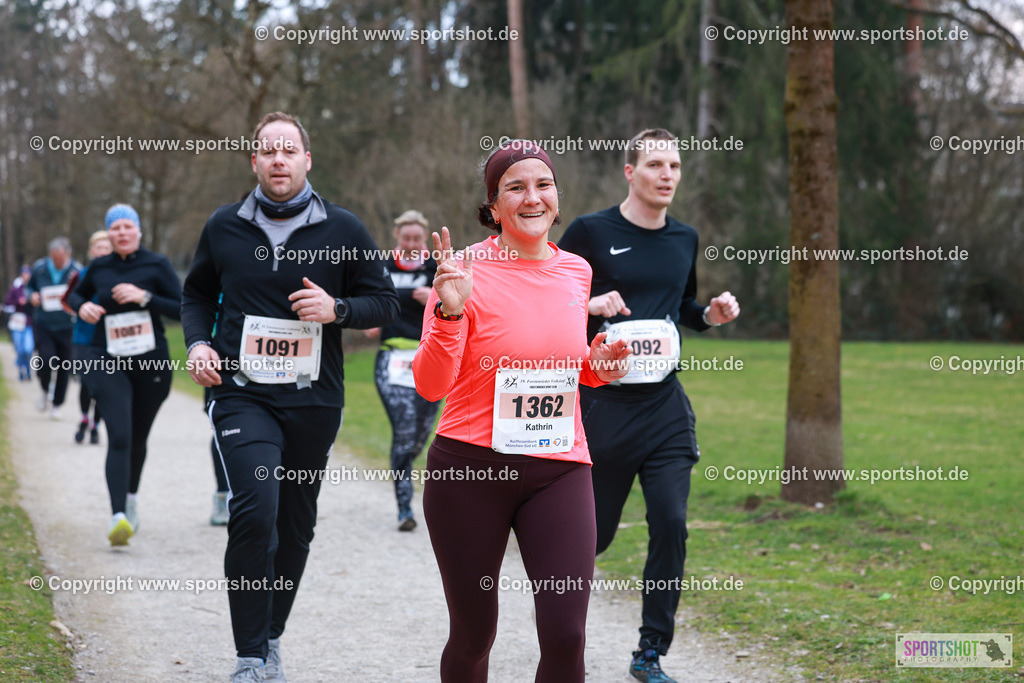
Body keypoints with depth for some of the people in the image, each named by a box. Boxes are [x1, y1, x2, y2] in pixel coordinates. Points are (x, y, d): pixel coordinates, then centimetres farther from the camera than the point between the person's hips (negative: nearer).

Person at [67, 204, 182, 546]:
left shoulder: (156, 265, -2)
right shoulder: (99, 268, 5)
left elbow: (181, 309, -6)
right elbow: (76, 294, 23)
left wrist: (144, 297, -18)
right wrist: (83, 307, 1)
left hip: (150, 363, 0)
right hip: (107, 362, 0)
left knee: (138, 439, 15)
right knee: (119, 437, -18)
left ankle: (131, 499, 42)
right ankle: (118, 516, -27)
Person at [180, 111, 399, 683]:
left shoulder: (343, 229, 2)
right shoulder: (224, 228, 5)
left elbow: (386, 301, 6)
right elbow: (198, 294, 20)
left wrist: (337, 309, -13)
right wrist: (199, 342, 1)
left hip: (315, 400, 1)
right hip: (243, 394, -1)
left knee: (296, 525, 10)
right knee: (255, 512, -19)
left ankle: (272, 637, 29)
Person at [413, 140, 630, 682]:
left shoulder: (575, 271, 8)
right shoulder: (467, 271, -7)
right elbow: (431, 384, -13)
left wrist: (595, 367, 4)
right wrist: (450, 311, -28)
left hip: (559, 469, 3)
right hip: (471, 469, -3)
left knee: (565, 636, -10)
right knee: (472, 637, 7)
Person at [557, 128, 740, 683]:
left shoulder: (684, 239, 11)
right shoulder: (590, 232, -4)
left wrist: (710, 314, 5)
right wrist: (590, 303, -19)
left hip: (666, 407, 4)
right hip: (603, 404, -4)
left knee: (670, 523, -9)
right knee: (594, 531, 5)